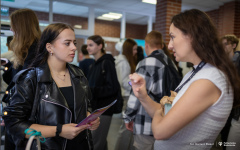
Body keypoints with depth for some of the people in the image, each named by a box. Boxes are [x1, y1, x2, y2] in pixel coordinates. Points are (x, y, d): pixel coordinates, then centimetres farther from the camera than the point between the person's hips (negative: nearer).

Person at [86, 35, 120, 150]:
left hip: (104, 108, -8)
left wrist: (92, 91, -20)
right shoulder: (93, 65, 14)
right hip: (95, 107, 8)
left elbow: (113, 87, -16)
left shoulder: (107, 63, -10)